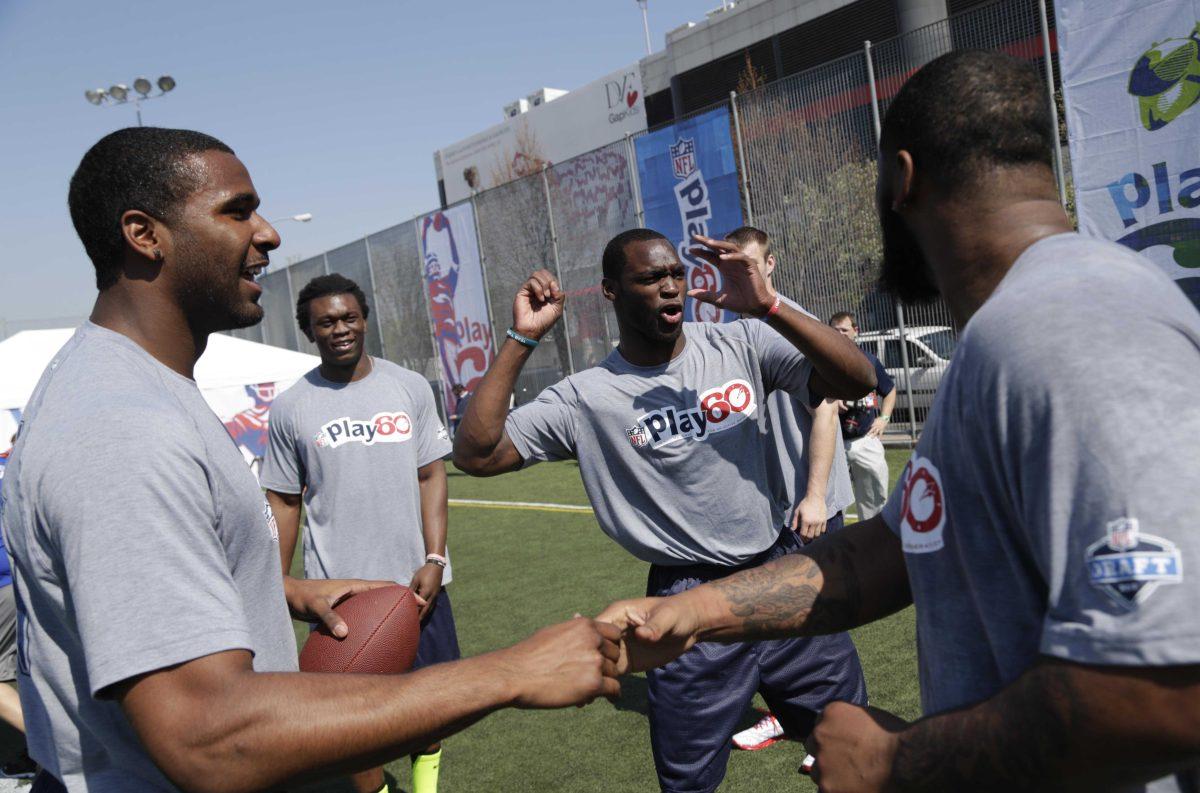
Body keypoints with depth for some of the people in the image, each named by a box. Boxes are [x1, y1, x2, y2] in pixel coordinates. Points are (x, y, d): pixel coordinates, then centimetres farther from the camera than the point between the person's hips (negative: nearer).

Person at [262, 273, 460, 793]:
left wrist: (434, 560, -7)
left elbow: (431, 476, 1)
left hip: (415, 576, 2)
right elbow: (284, 502, 4)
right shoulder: (291, 408, -1)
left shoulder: (410, 387, 1)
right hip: (338, 588, -1)